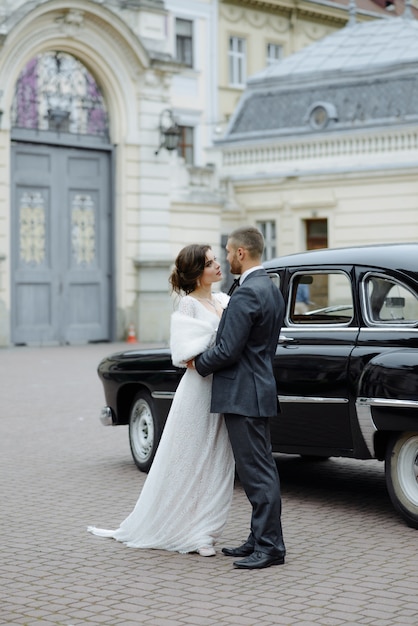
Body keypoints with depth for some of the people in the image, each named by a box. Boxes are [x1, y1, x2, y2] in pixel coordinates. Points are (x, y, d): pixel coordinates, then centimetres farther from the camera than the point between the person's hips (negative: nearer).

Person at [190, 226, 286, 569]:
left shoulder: (247, 293, -18)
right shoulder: (271, 289, 14)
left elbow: (228, 351, -21)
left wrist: (199, 363, -3)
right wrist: (206, 359, 18)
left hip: (244, 396, -10)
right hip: (259, 390, 10)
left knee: (257, 472, -6)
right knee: (260, 470, 14)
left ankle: (270, 547, -3)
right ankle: (260, 539, 21)